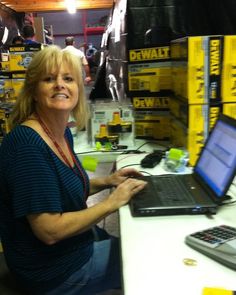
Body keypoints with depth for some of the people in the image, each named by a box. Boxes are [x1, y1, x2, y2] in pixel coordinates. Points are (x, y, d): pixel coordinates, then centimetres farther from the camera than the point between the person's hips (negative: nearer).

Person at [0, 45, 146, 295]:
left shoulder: (63, 133, -2)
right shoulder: (27, 145, -29)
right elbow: (50, 230, -29)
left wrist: (105, 181, 0)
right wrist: (111, 202, -21)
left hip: (77, 243, 8)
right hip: (54, 269, -7)